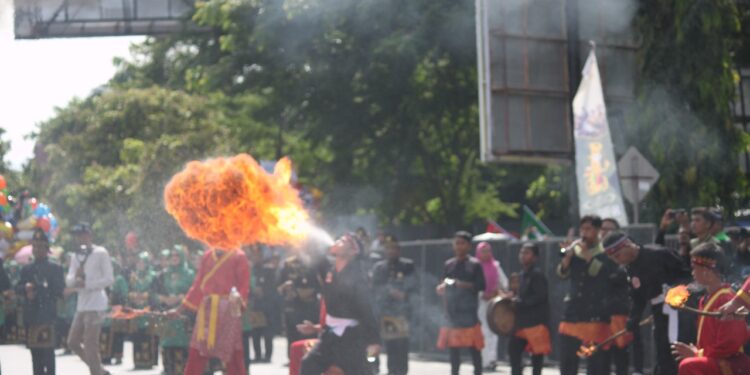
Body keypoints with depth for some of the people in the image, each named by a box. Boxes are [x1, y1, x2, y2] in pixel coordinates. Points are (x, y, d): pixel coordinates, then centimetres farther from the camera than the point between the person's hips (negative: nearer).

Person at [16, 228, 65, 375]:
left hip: (47, 316, -5)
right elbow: (18, 289, 11)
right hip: (31, 316, 5)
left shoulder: (55, 269, 1)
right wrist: (26, 288, -11)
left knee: (48, 351, -7)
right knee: (35, 352, 9)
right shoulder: (27, 269, 17)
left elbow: (59, 291, -6)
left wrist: (37, 291, -12)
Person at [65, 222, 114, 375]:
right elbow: (68, 280, 8)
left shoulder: (100, 253, -6)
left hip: (96, 305, -8)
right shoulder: (76, 256, 15)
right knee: (73, 342, 9)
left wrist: (86, 284, -16)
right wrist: (75, 278, -14)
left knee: (90, 345, -9)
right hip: (81, 305, 8)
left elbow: (109, 279, -10)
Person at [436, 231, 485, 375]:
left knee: (474, 347, -5)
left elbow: (481, 286, -6)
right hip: (452, 312, 4)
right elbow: (443, 287, 15)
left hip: (469, 312, -4)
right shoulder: (448, 265, 12)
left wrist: (464, 285, -18)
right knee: (453, 347, 7)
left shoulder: (475, 265, 0)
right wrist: (441, 288, -7)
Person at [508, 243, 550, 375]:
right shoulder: (523, 274, 14)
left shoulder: (537, 274, -13)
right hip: (523, 321, 9)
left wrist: (520, 302, -20)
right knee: (513, 349, 7)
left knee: (537, 352, -1)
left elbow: (541, 296, -21)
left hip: (536, 321, -9)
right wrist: (515, 297, 5)